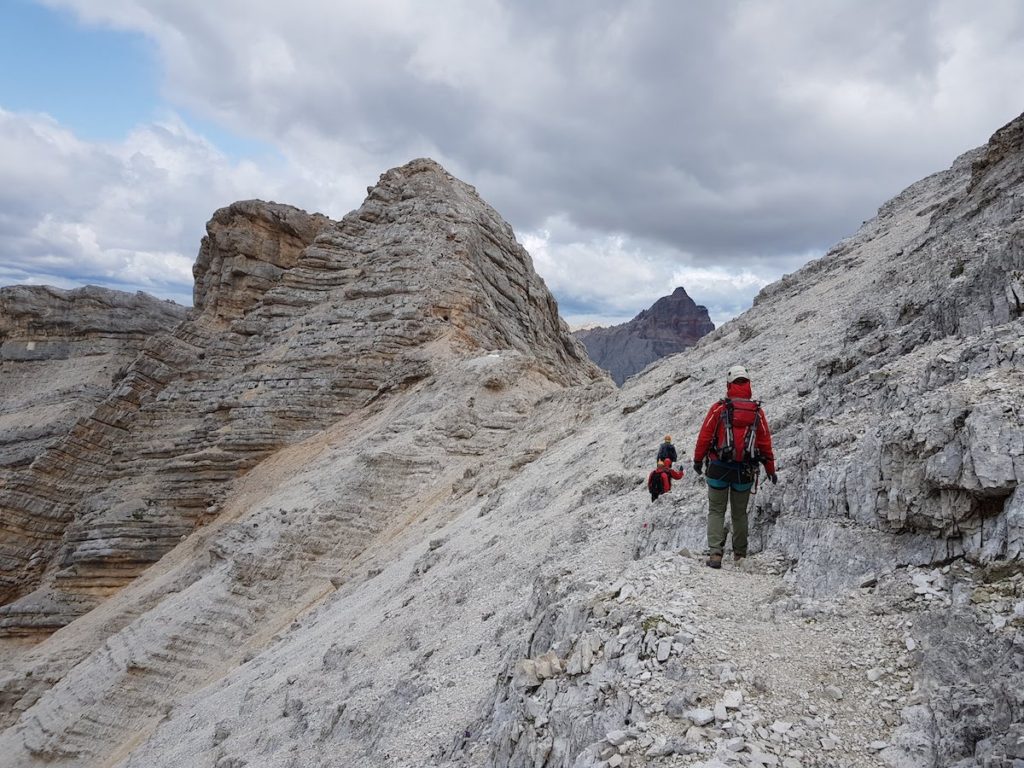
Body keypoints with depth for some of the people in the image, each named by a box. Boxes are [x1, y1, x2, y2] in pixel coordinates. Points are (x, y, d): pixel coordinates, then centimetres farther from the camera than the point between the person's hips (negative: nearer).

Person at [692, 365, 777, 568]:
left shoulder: (719, 408, -5)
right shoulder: (757, 411, 3)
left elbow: (705, 436, -3)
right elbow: (766, 443, 8)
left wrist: (698, 460, 9)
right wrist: (770, 470, 17)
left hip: (719, 468, -2)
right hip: (745, 472, 2)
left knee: (716, 511, 6)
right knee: (740, 513, 17)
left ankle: (715, 553, -8)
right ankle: (740, 554, 24)